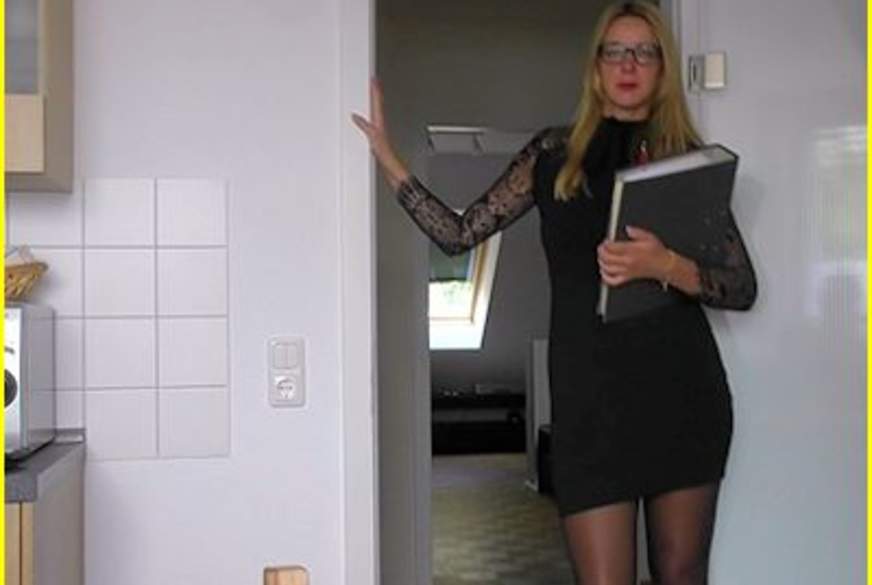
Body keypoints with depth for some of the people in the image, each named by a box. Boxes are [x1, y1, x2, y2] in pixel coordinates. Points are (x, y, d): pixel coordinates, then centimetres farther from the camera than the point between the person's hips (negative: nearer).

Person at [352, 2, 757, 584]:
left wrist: (666, 265, -17)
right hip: (590, 398, -1)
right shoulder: (554, 153, 8)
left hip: (683, 392, 1)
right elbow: (459, 234, 7)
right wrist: (387, 156, 2)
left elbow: (743, 287, 2)